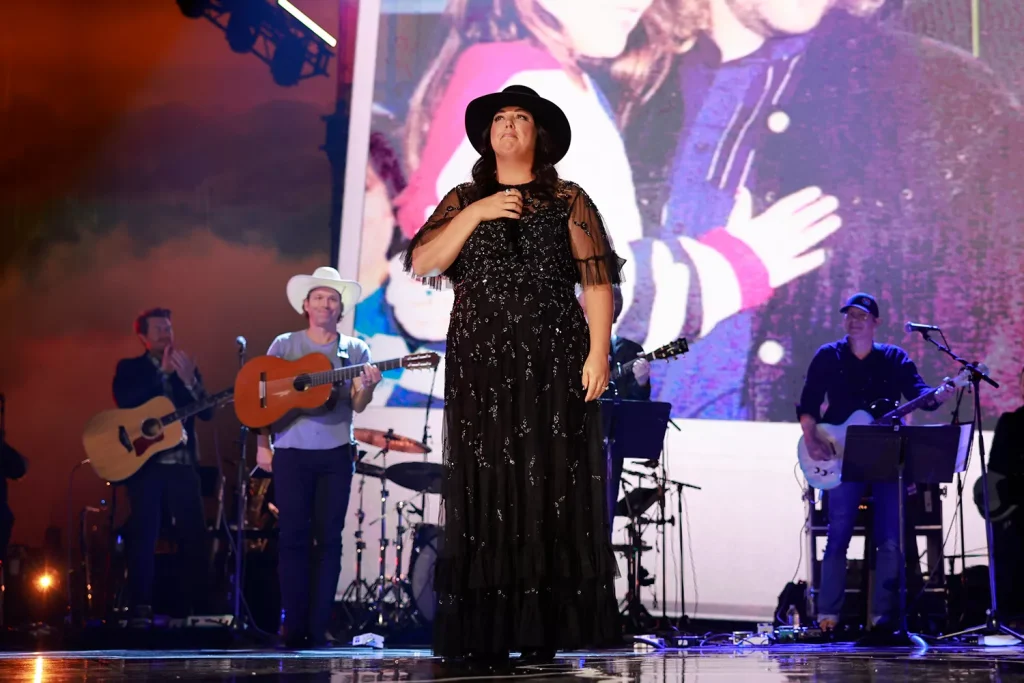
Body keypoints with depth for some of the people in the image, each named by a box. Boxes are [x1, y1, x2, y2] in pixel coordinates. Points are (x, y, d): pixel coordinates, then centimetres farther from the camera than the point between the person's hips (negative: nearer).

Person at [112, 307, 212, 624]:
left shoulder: (187, 367, 14)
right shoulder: (129, 368, 7)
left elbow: (207, 412, 4)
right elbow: (125, 401, -14)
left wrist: (188, 379, -13)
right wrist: (162, 372, -14)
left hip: (183, 465, 3)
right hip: (144, 462, -3)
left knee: (195, 536, -2)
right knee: (144, 535, -9)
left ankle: (193, 608, 4)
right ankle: (141, 609, -8)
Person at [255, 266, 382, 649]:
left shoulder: (355, 351, 8)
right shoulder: (284, 345, 5)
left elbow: (357, 406, -1)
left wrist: (367, 387, -22)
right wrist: (263, 445, -3)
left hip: (336, 453, 1)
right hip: (291, 451, -1)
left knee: (329, 538, 0)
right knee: (293, 537, -4)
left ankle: (319, 627, 3)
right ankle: (294, 627, 0)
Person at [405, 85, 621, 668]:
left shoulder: (568, 201, 8)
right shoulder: (462, 201, 14)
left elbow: (597, 279, 1)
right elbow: (421, 263, 0)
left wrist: (598, 351, -10)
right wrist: (476, 214, -9)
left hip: (553, 363, -2)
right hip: (479, 364, 2)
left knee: (550, 487, -5)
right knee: (484, 489, -2)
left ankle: (543, 630, -3)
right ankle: (486, 634, -2)